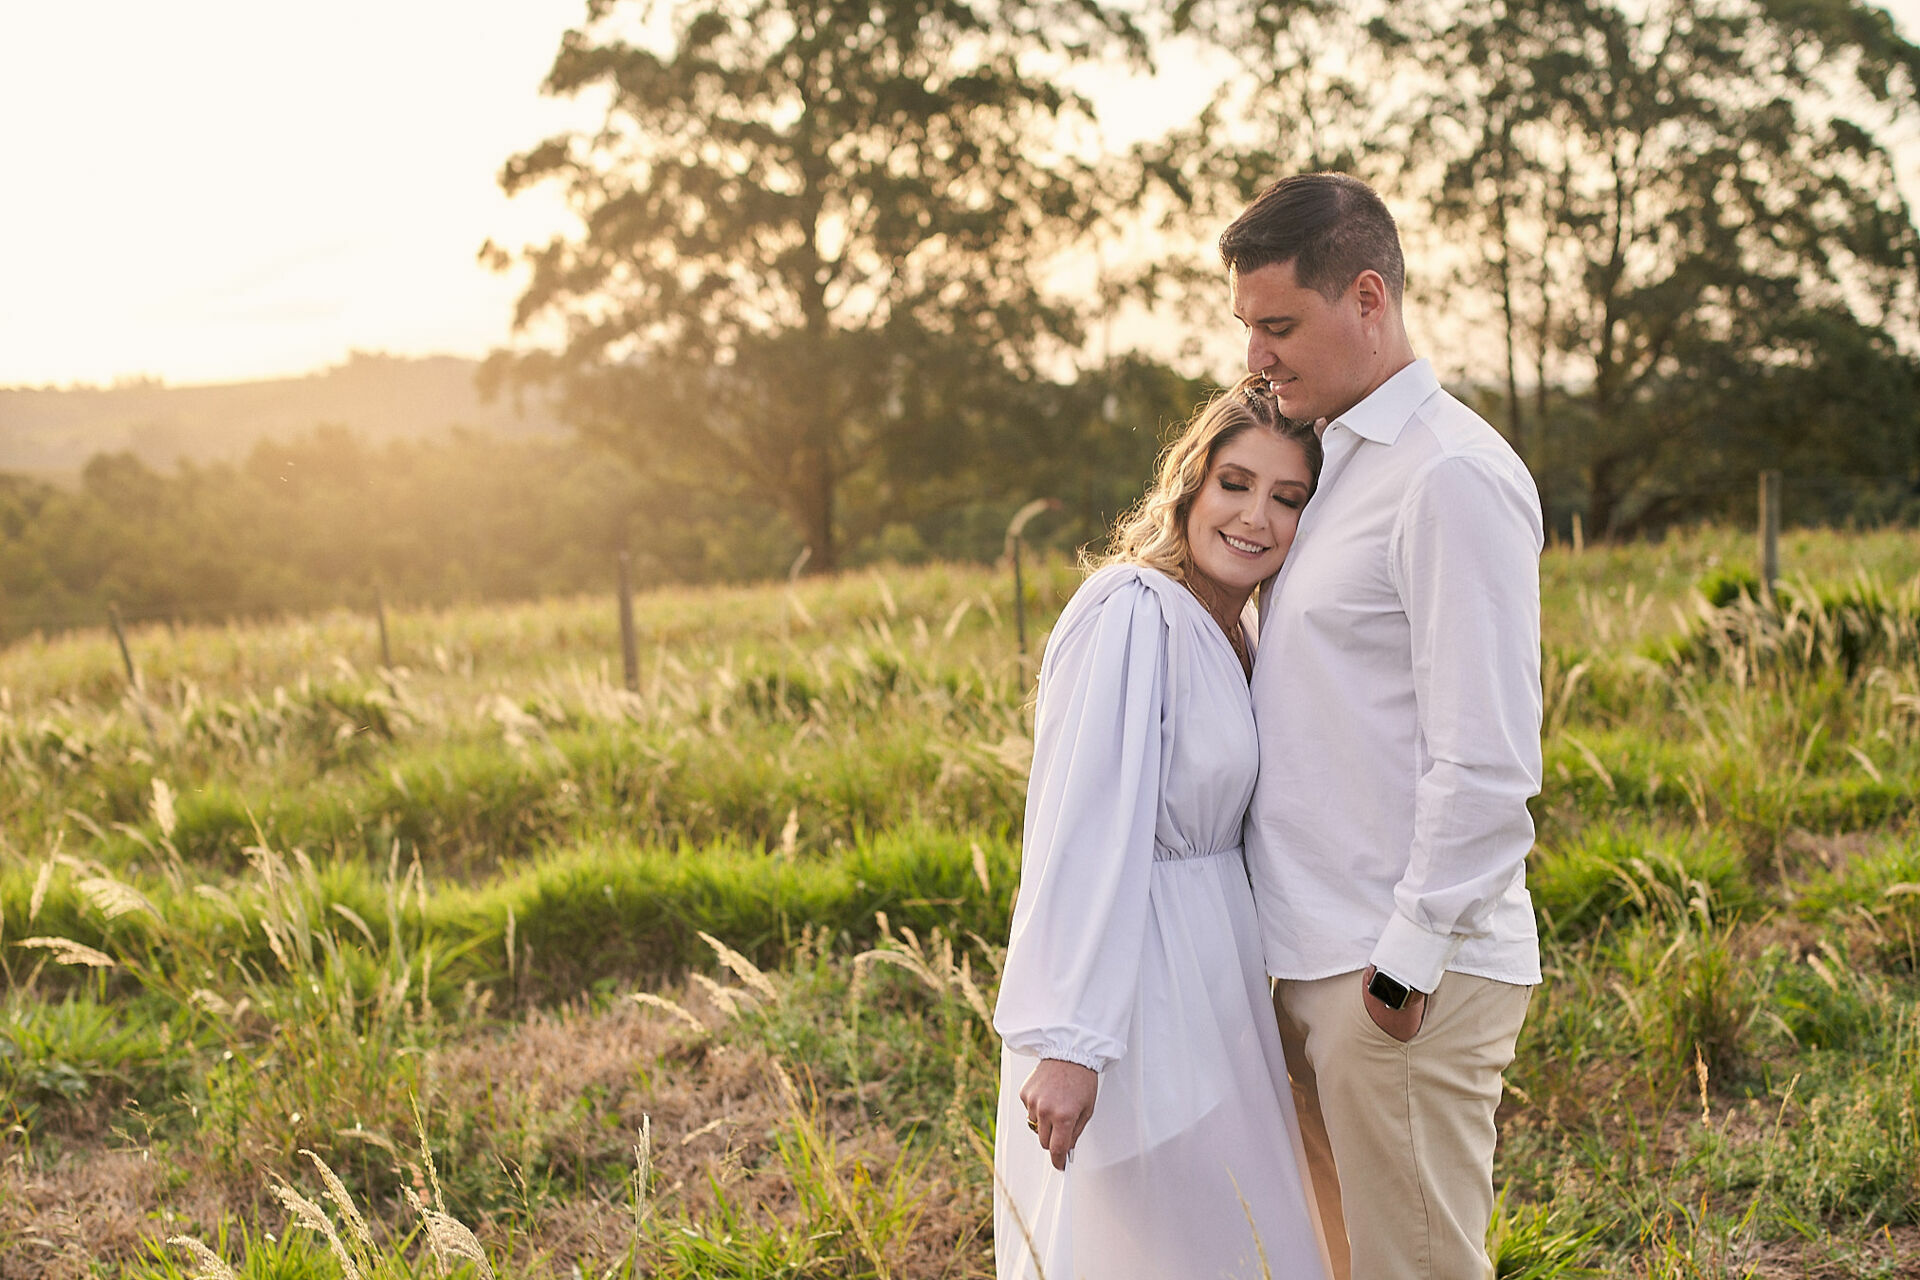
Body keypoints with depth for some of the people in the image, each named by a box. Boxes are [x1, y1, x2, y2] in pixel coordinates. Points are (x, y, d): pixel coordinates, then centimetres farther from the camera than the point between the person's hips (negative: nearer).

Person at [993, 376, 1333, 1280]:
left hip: (1207, 969, 10)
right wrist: (1068, 1043, -27)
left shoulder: (1236, 630, 10)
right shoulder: (1131, 613, -19)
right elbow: (1086, 834, -24)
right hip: (1131, 980, -10)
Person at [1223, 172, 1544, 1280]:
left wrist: (1408, 954, -18)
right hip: (1322, 959, 9)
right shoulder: (1338, 465, 16)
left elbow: (1486, 761, -20)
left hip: (1403, 977, -9)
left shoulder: (1453, 476, -14)